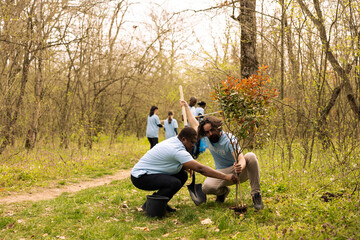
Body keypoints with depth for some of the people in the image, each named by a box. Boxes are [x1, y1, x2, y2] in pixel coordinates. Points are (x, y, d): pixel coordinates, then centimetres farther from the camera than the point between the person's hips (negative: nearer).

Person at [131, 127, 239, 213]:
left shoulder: (173, 141, 5)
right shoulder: (178, 150, -24)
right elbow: (200, 168, -29)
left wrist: (185, 167, -1)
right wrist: (225, 177, -27)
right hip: (140, 177, -10)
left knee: (182, 175, 4)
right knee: (174, 183, -30)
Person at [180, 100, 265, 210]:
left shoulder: (229, 140, -21)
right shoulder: (206, 138, -1)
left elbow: (241, 159, -34)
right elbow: (195, 124, 18)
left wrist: (240, 166, -58)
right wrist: (186, 107, 25)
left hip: (239, 172, -4)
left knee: (251, 156, -37)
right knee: (206, 187, -30)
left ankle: (256, 194, -26)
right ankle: (223, 191, 8)